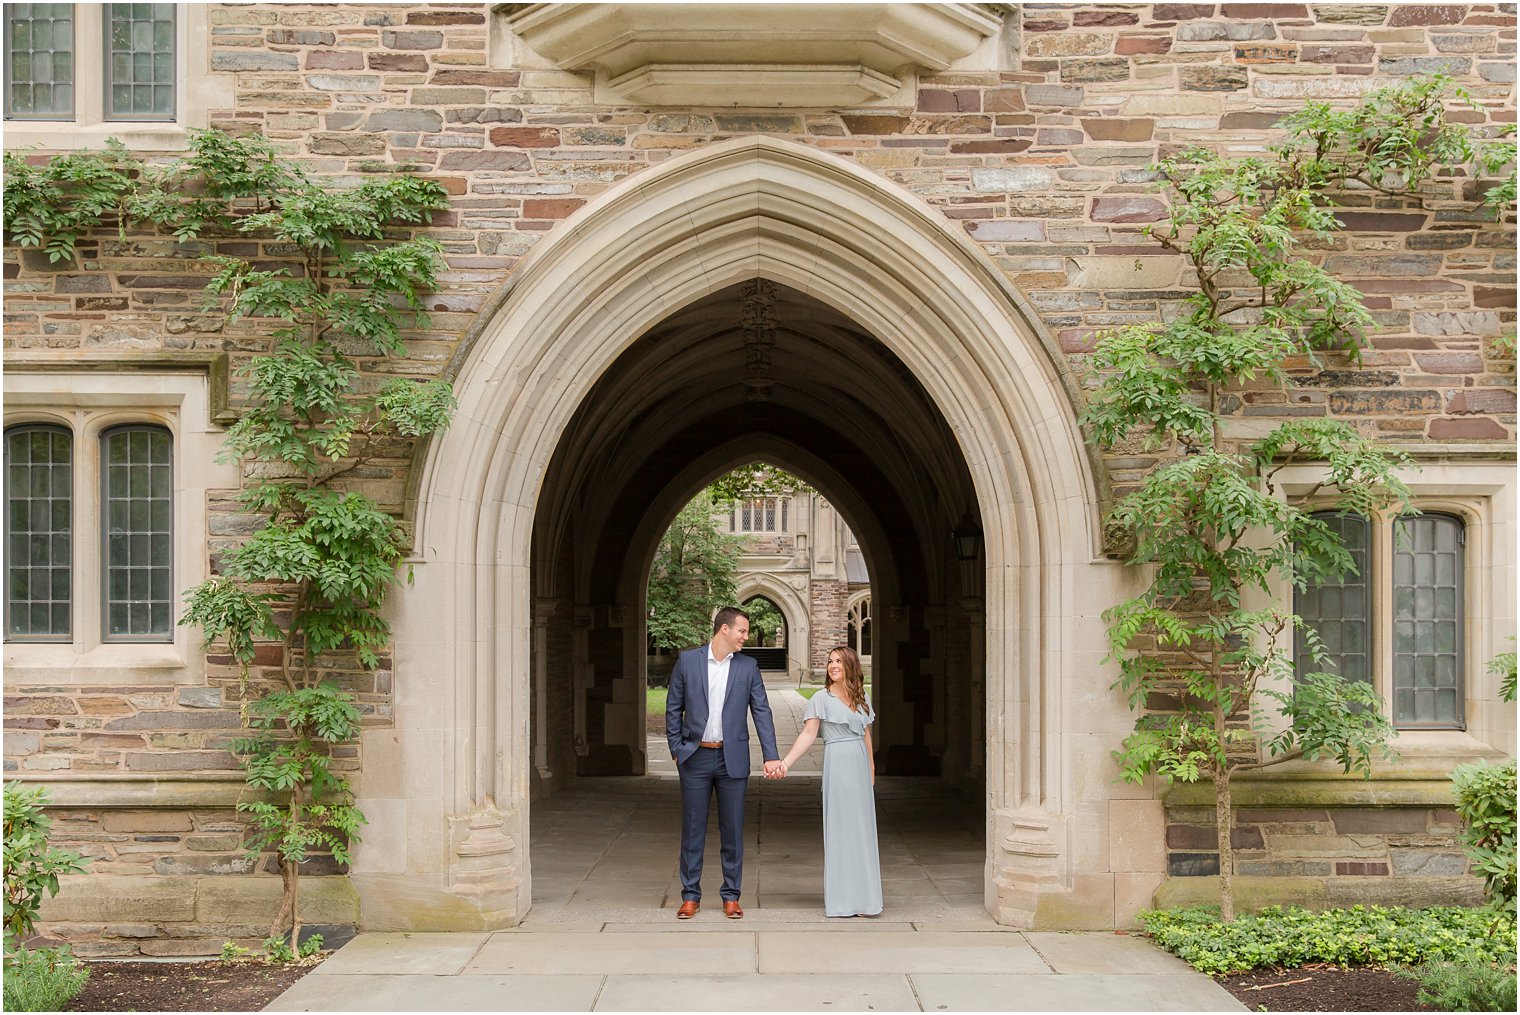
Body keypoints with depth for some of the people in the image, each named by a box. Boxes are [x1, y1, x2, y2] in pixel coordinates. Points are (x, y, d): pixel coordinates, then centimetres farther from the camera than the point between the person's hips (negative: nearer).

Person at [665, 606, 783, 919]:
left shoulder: (748, 667, 4)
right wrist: (677, 749, 1)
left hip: (732, 759, 1)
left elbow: (761, 711, 1)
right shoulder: (687, 661, 0)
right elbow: (673, 709, 6)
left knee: (732, 829, 5)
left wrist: (771, 756, -6)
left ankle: (731, 896, 15)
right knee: (692, 828, 4)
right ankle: (690, 896, 14)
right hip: (696, 757, -1)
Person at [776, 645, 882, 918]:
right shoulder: (822, 698, -2)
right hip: (837, 765, -5)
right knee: (839, 829, -4)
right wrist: (786, 762, -20)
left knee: (862, 830, 6)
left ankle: (861, 897, 14)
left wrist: (872, 771, 19)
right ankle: (840, 899, 2)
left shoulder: (861, 698, 14)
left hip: (860, 766, 5)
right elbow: (808, 734, -9)